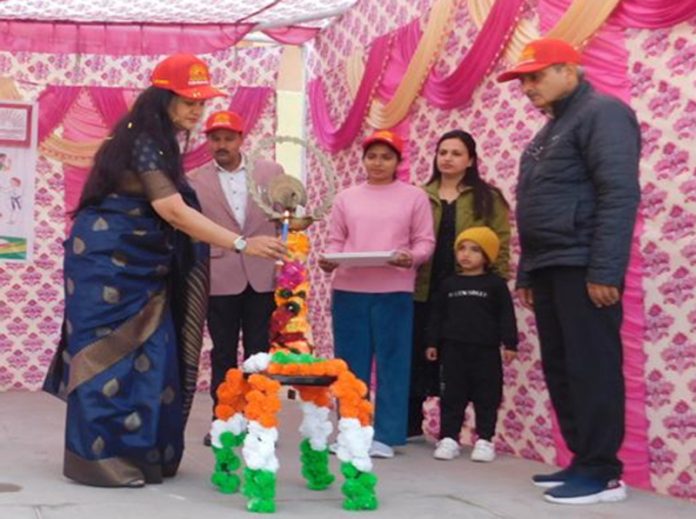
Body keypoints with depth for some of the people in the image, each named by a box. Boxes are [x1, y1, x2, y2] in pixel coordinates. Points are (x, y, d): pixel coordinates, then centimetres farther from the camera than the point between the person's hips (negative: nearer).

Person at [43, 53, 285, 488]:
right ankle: (101, 459, 1)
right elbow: (173, 211, -28)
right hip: (106, 261, -9)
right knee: (110, 358, -6)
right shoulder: (143, 141, -19)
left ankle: (137, 452, 15)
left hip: (134, 265, 9)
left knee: (144, 358, 8)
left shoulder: (159, 142, 11)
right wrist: (243, 244, -32)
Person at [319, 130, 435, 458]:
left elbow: (425, 242, 3)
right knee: (350, 364, 6)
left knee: (391, 363, 0)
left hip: (394, 292, -2)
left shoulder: (414, 197, 6)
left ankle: (385, 436, 5)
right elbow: (335, 240, 11)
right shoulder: (346, 197, 12)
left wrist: (411, 258, -17)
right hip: (348, 290, 2)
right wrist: (328, 261, -9)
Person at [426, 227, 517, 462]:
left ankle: (484, 440, 9)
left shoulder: (496, 284, 0)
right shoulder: (448, 284, 8)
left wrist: (509, 343, -6)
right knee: (452, 396, 4)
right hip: (454, 349, 2)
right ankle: (448, 438, 10)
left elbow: (506, 315, 0)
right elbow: (437, 315, 11)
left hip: (486, 350, -2)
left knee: (486, 397, 2)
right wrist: (433, 342, 8)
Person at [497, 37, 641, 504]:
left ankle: (603, 472, -2)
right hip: (549, 269, 10)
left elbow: (619, 195, -17)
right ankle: (584, 462, 16)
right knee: (561, 370, 9)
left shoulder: (601, 113, -7)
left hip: (582, 269, -10)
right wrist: (526, 273, 21)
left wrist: (606, 270, -23)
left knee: (591, 369, -8)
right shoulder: (552, 129, 23)